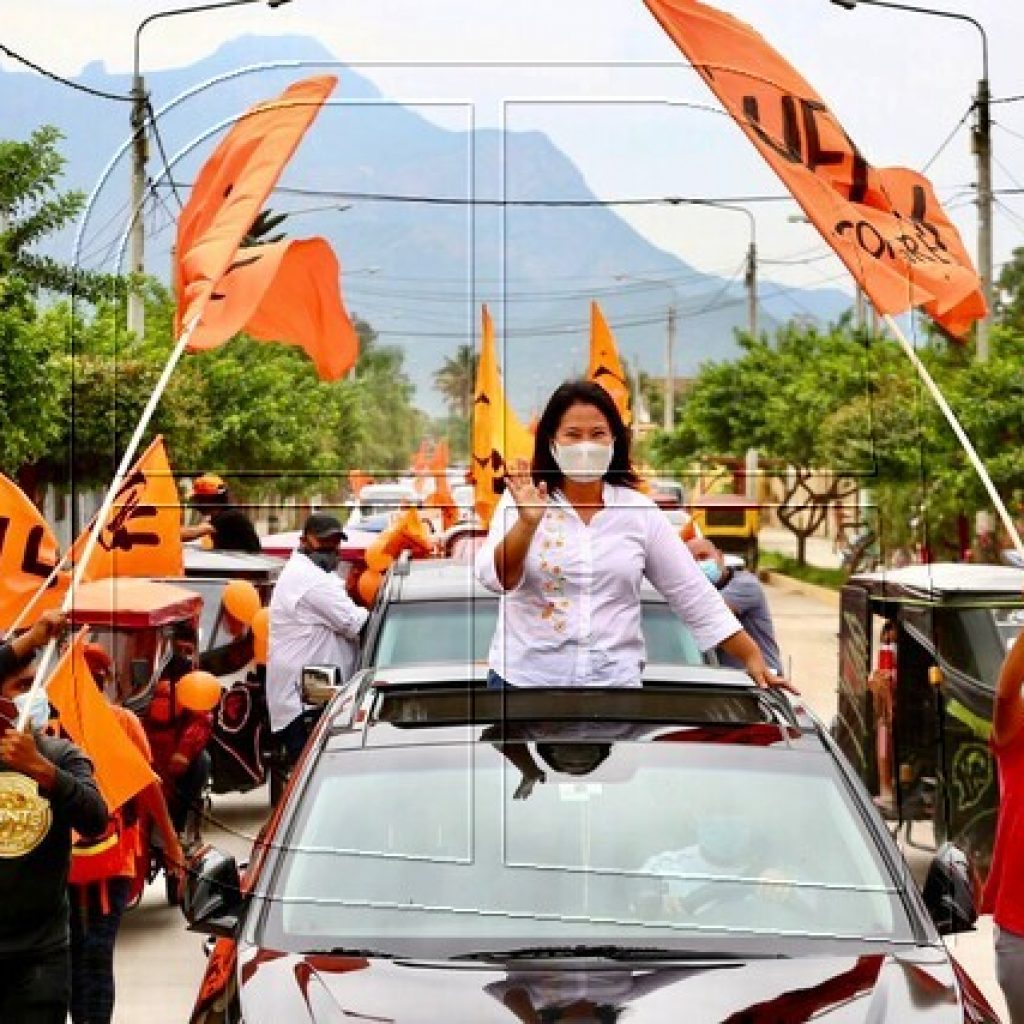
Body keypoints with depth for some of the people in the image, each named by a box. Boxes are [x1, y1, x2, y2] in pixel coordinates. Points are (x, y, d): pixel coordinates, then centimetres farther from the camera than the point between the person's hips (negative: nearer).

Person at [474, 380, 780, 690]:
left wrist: (753, 658, 1)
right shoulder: (522, 501, -1)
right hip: (523, 677, -1)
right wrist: (527, 523, -29)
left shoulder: (640, 511, 3)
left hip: (614, 679, 1)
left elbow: (695, 596, 5)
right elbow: (495, 578, -13)